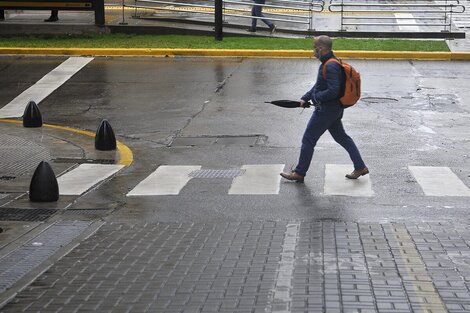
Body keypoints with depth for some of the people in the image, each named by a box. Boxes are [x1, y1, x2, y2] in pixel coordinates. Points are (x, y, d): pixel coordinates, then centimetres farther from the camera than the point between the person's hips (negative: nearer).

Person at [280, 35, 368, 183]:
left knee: (308, 140, 0)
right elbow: (319, 85, 18)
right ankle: (360, 167, 22)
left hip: (326, 109, -10)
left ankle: (299, 173, 10)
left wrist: (316, 97, -15)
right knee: (341, 137, 18)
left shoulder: (331, 66, -23)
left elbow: (333, 91, -29)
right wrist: (305, 98, 9)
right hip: (334, 109, 10)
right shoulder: (327, 63, 10)